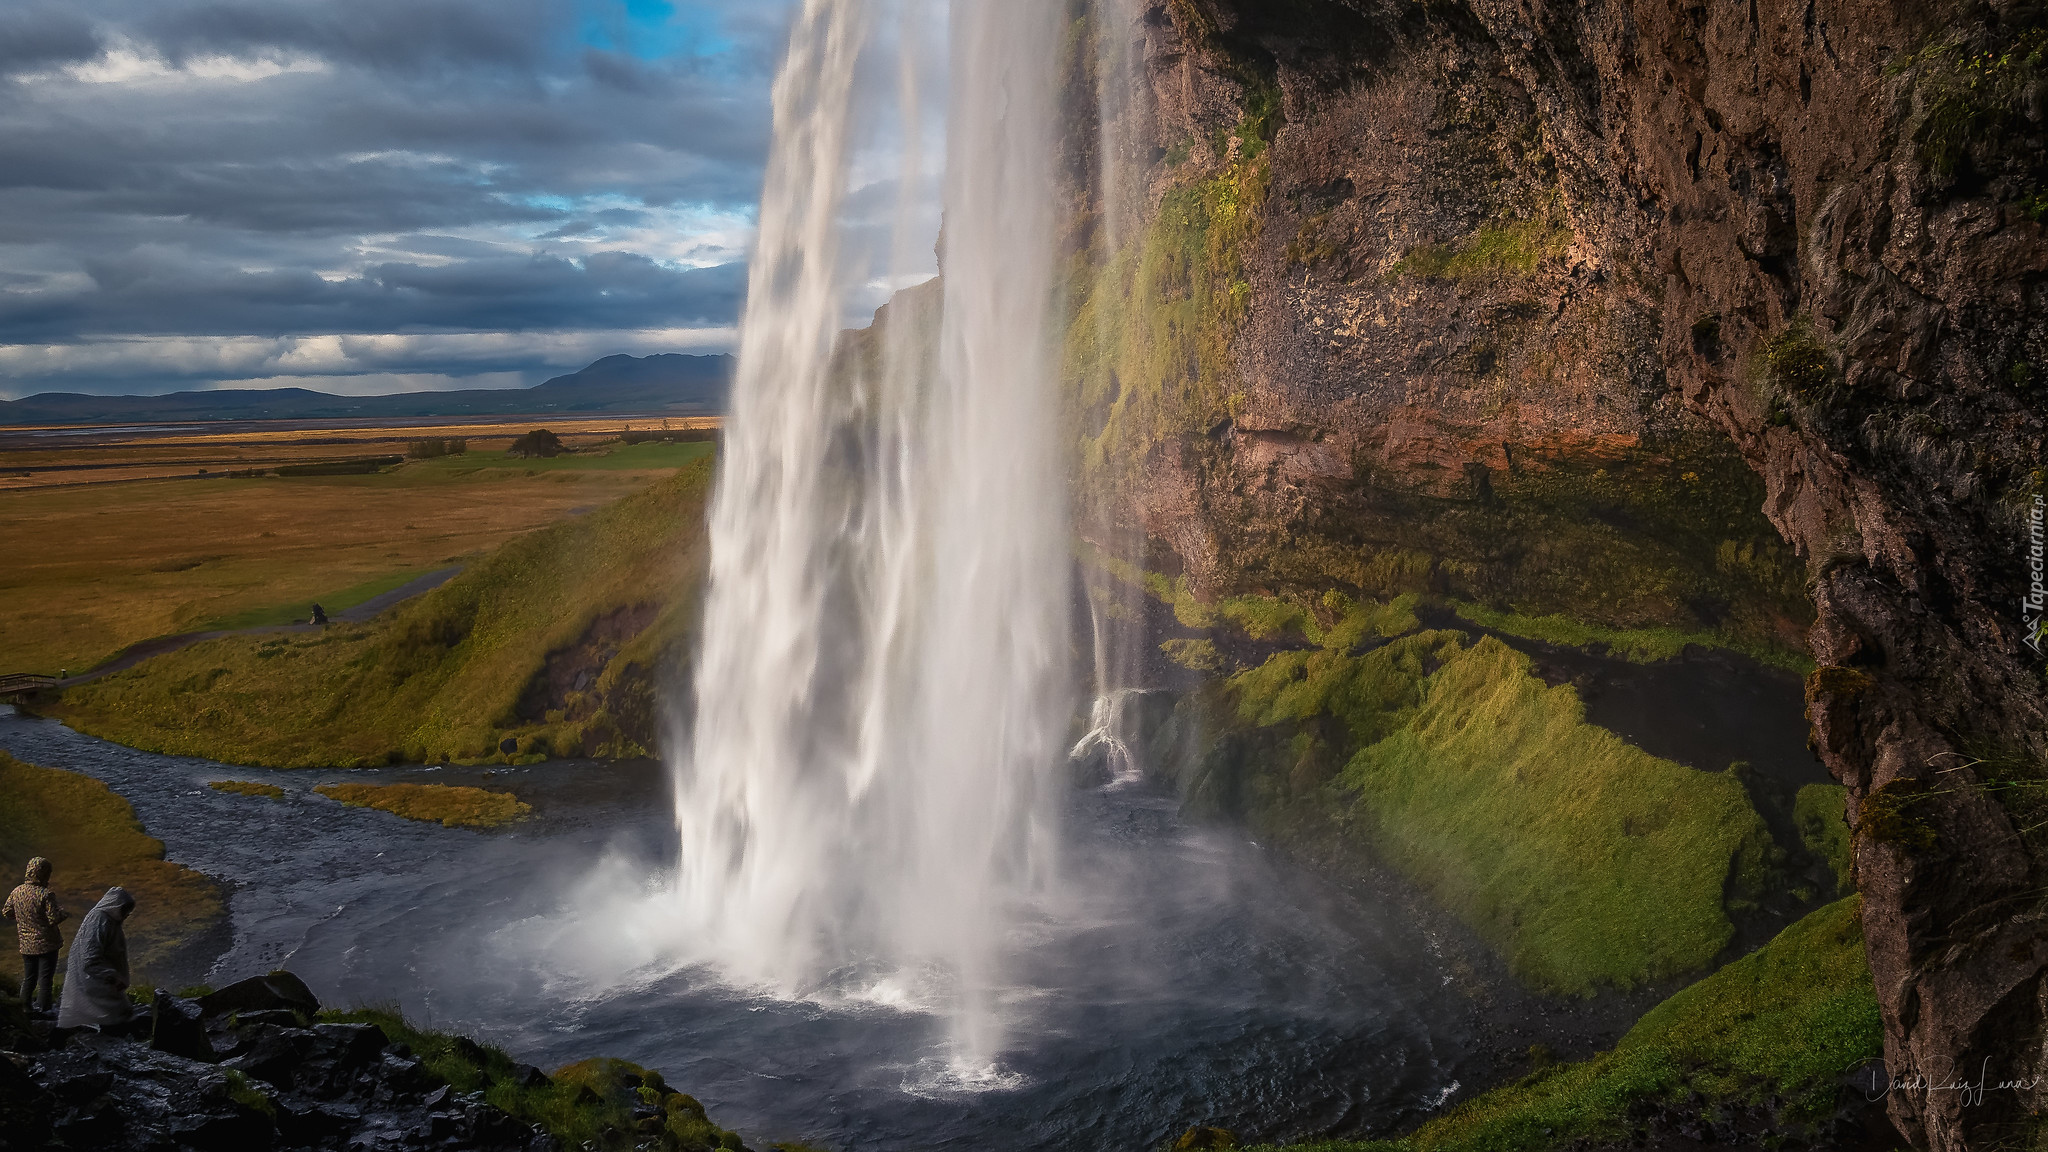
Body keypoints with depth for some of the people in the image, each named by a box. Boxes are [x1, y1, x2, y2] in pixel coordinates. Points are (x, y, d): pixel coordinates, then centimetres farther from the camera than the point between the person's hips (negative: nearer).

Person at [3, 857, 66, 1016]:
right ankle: (44, 1007, 12)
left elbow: (7, 913, 7)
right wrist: (64, 914, -2)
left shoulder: (17, 891, -4)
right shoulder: (45, 894, -22)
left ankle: (26, 1004, 29)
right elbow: (54, 918, -22)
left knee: (29, 977, 20)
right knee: (45, 978, 6)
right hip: (46, 943, -5)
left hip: (26, 944, 5)